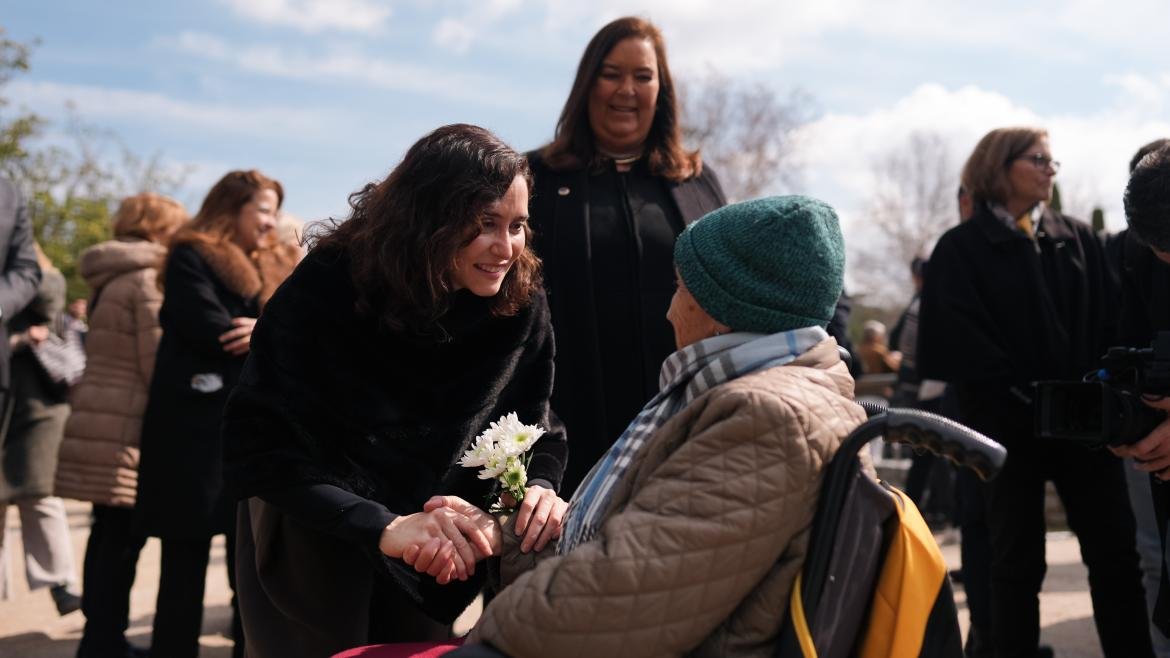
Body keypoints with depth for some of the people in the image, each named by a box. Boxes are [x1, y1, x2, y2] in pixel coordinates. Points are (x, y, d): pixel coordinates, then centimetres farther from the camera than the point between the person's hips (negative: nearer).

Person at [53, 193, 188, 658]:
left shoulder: (112, 278, 18)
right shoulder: (149, 279, -11)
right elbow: (158, 361, -15)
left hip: (98, 420, 9)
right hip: (127, 427, -9)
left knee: (109, 533, 13)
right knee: (122, 536, -4)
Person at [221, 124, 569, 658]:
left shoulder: (520, 305, -16)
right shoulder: (325, 290, -27)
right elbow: (258, 444, -31)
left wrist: (539, 488, -32)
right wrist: (382, 527, -43)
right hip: (312, 545, -3)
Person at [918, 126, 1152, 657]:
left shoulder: (1079, 239, 13)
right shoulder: (961, 248, 0)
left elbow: (1108, 322, 6)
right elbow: (961, 342, -8)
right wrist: (1024, 401, -14)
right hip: (1011, 426, -3)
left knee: (1116, 555, 3)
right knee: (1017, 563, 4)